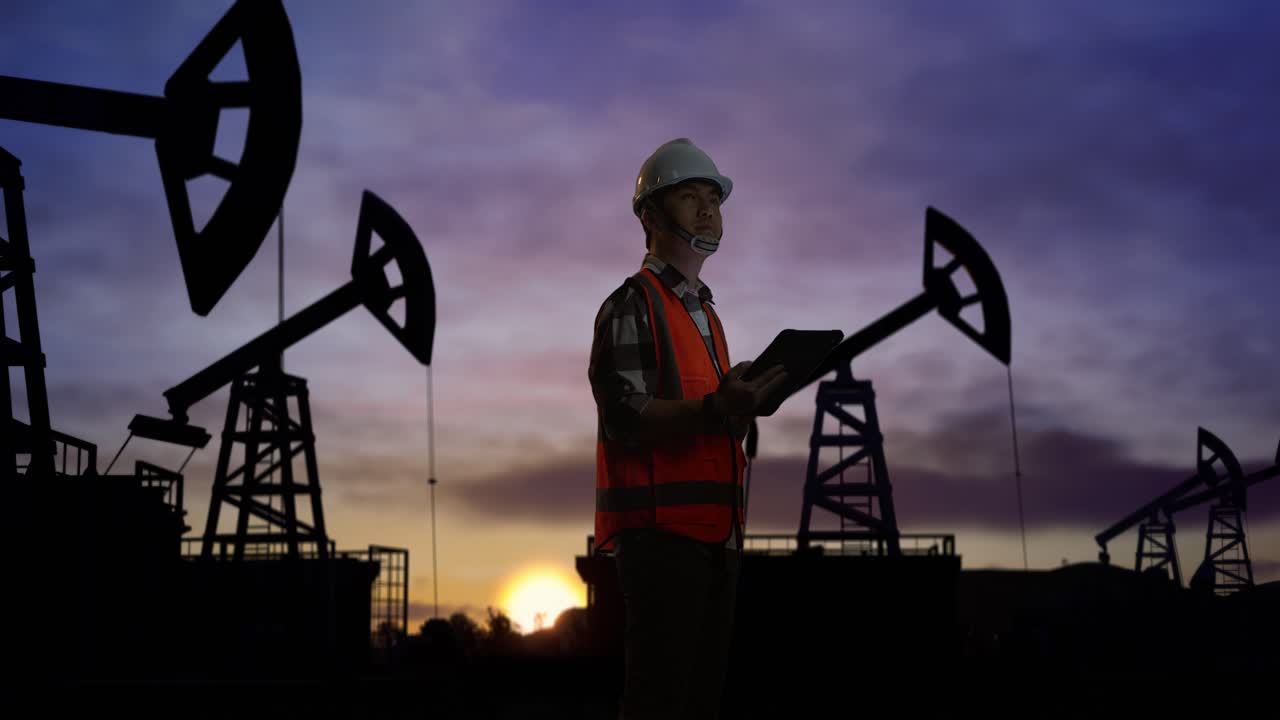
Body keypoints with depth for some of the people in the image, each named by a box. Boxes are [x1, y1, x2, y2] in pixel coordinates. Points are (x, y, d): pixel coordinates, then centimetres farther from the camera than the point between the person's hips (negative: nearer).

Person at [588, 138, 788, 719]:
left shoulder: (707, 314, 24)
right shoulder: (631, 305, -3)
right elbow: (626, 417, -16)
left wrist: (743, 408, 9)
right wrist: (712, 411, -29)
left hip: (716, 533, 9)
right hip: (660, 528, -9)